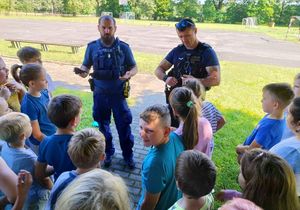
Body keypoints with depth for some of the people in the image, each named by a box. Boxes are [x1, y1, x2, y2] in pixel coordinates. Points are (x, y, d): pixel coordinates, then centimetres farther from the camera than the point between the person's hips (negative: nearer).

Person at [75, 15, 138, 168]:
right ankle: (108, 152, 38)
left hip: (118, 93, -2)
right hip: (100, 94, 2)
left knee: (124, 125, 6)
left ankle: (128, 155, 26)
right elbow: (86, 65, 8)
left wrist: (129, 74, -22)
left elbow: (134, 67, 1)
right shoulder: (92, 47, 0)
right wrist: (83, 71, -16)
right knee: (103, 125, 16)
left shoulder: (123, 47, -4)